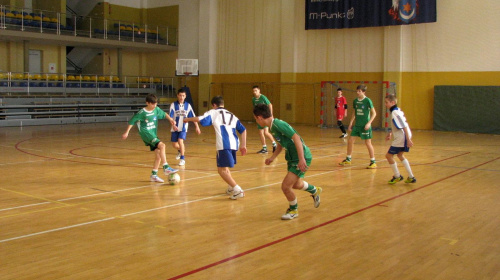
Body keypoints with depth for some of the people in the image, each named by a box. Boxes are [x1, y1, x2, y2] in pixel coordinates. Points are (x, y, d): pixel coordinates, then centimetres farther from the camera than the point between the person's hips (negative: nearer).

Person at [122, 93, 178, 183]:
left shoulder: (156, 109, 3)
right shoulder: (142, 112, -12)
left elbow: (164, 114, 22)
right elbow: (132, 121, -4)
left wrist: (171, 120, 14)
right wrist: (126, 132, -4)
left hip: (153, 134, 7)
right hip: (146, 133, -7)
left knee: (158, 154, 2)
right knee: (162, 145, -27)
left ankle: (154, 175, 12)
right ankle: (166, 167, -28)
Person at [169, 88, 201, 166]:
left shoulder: (188, 105, -3)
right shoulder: (173, 105, -8)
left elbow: (193, 117, 2)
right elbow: (171, 117, -15)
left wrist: (197, 127, 0)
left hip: (183, 128, -1)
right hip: (175, 128, 1)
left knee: (180, 141, -22)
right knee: (174, 145, 8)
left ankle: (182, 159, -9)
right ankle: (180, 151, 44)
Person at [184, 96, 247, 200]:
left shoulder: (213, 112, 12)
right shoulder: (231, 115, 27)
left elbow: (199, 119, 0)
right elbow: (243, 130, 19)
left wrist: (187, 119, 18)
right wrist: (243, 145, 18)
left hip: (224, 145, -7)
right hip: (234, 144, 7)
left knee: (222, 170, -4)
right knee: (224, 167, 26)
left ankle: (237, 190, -14)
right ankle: (231, 188, 26)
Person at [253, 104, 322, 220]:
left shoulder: (278, 124, -23)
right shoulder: (273, 126, 5)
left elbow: (296, 138, -29)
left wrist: (302, 159, -32)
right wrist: (272, 157, 17)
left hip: (302, 158, -10)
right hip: (292, 158, 10)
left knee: (286, 186, -13)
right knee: (296, 184, 27)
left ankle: (293, 210, 13)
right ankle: (315, 191, 56)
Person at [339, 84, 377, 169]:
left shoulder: (367, 101, -10)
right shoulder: (355, 101, 6)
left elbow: (374, 113, -9)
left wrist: (369, 123, -17)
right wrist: (351, 123, 13)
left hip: (365, 126, -6)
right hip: (357, 125, 6)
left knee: (368, 143, -2)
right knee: (350, 141, 5)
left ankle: (373, 162, 9)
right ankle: (348, 159, 20)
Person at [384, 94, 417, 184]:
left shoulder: (394, 113, -17)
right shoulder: (398, 110, 13)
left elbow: (404, 126, -22)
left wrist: (408, 140, -24)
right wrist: (390, 133, 19)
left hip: (401, 138, -11)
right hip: (403, 137, 11)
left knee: (389, 155, -2)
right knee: (400, 155, 24)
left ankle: (397, 176, 12)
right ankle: (411, 177, 27)